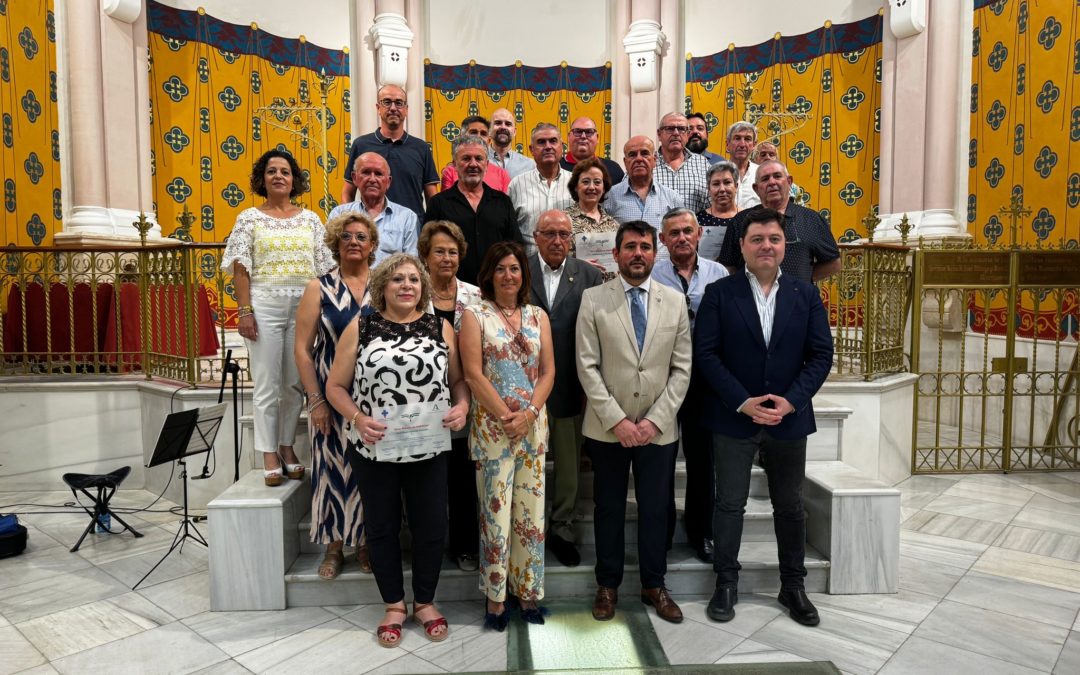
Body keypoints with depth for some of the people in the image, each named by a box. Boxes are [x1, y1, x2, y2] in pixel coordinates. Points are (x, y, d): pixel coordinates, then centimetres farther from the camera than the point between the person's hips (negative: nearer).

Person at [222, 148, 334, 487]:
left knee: (295, 382, 7)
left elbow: (324, 266, 9)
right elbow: (240, 268, -1)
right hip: (265, 304, -2)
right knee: (267, 384, 0)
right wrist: (245, 311, -9)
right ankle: (270, 456, 9)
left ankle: (288, 447, 20)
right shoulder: (249, 218, 5)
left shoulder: (310, 219, 10)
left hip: (304, 306, 2)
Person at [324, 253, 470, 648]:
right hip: (374, 448, 0)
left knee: (431, 525, 8)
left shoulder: (440, 328, 4)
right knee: (381, 526, 11)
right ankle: (394, 604, 30)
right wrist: (357, 418, -15)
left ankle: (424, 601, 30)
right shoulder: (360, 329, 0)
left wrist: (461, 407, -13)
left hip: (428, 449, 1)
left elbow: (459, 380, 7)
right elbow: (336, 386, 1)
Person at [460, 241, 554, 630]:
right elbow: (473, 373, -8)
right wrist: (505, 416, -13)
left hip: (533, 425, 3)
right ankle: (495, 596, 16)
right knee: (495, 512, 2)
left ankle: (527, 590, 22)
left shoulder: (538, 316, 10)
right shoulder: (475, 315, 0)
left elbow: (548, 371, 5)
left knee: (531, 511, 8)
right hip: (491, 425, -3)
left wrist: (529, 413, -10)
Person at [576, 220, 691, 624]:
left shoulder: (675, 301, 3)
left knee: (655, 509, 11)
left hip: (658, 428, 2)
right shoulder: (594, 300, -2)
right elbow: (587, 366, -6)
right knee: (609, 509, 11)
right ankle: (608, 585, 28)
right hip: (608, 428, -1)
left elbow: (682, 368, 2)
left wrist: (655, 420, -7)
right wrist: (616, 420, -12)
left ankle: (653, 585, 30)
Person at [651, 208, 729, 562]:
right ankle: (661, 530, 26)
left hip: (705, 375, 1)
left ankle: (701, 532, 28)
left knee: (702, 455, 10)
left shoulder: (718, 274, 4)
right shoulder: (649, 276, 0)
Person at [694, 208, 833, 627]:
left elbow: (821, 355, 1)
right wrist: (744, 402, -16)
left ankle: (793, 586, 29)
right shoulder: (719, 293, -3)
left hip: (789, 419, 2)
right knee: (730, 503, 7)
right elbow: (705, 353, -8)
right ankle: (726, 584, 23)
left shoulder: (806, 294, 4)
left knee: (790, 506, 13)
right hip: (733, 418, -2)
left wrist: (791, 401, -13)